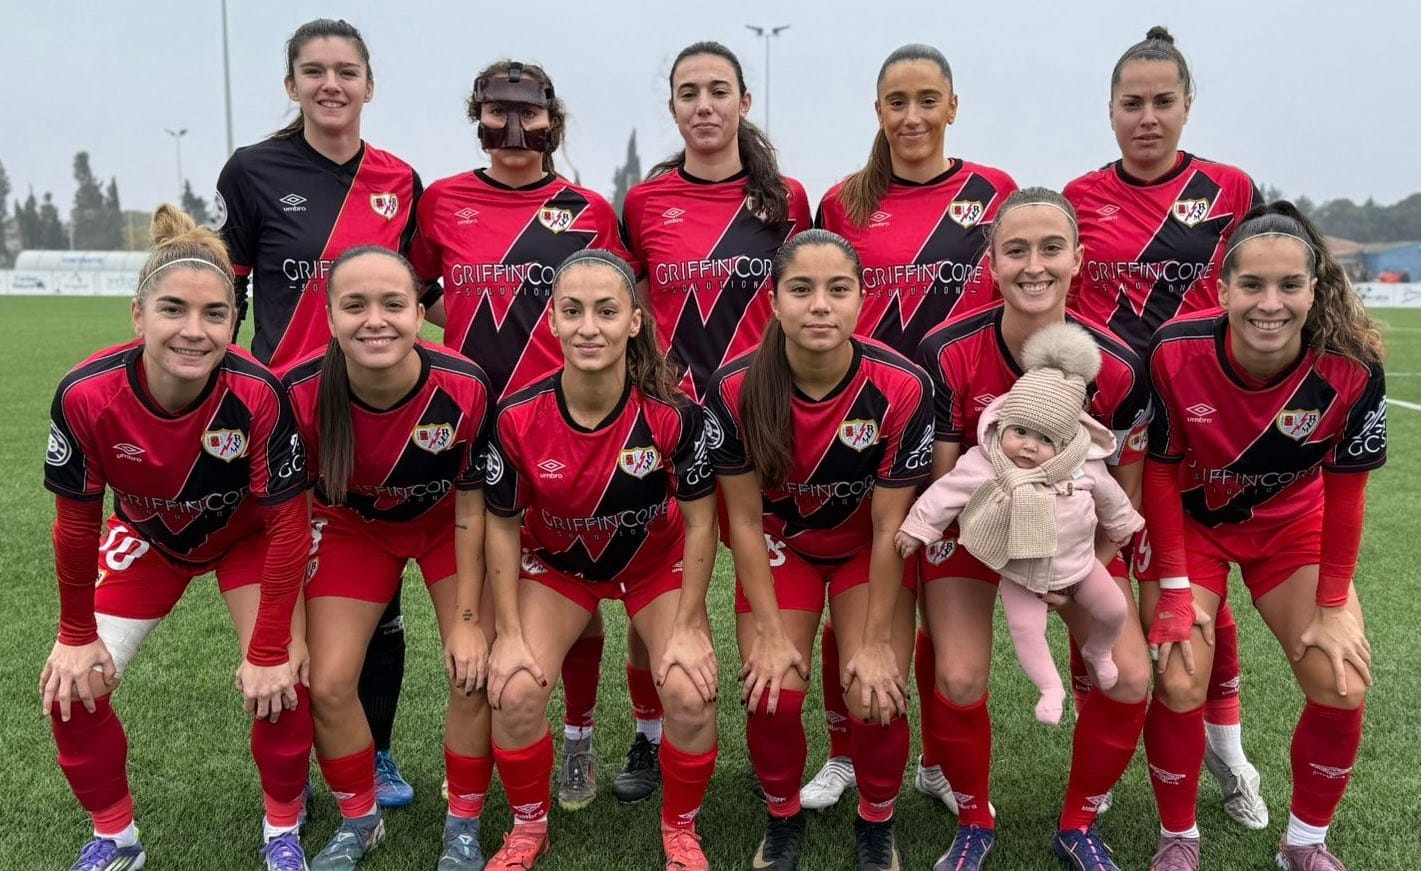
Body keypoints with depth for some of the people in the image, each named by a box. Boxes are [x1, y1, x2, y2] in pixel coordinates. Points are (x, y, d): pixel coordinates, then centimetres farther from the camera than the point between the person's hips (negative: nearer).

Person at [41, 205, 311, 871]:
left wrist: (269, 651, -20)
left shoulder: (259, 395, -36)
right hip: (147, 536, 2)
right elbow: (76, 522, -14)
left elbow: (286, 526, -25)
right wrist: (77, 635, -5)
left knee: (282, 681, -16)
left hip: (246, 536, -2)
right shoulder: (85, 396, -31)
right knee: (74, 685, -5)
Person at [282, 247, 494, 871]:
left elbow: (472, 507, -18)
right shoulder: (302, 393, -31)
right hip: (354, 528, 1)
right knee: (327, 685, -4)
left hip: (446, 524, -1)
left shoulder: (464, 388, -33)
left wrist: (468, 620, -14)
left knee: (475, 674, -9)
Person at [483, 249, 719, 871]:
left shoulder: (673, 413, -29)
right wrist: (510, 632, -11)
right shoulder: (518, 417, -26)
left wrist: (689, 626, -14)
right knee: (515, 693, -16)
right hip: (557, 562, 1)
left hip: (656, 560, -1)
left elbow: (699, 520, -16)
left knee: (691, 694, -18)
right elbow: (503, 525, -11)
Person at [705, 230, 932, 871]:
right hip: (779, 543, 1)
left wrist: (876, 644, -13)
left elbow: (889, 528, -18)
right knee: (772, 698, -13)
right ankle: (783, 819, 19)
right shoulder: (736, 389, -25)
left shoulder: (903, 387, -27)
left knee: (876, 699, -14)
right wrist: (772, 634, -12)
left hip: (868, 547, 0)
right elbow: (745, 520, -14)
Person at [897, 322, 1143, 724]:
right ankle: (1050, 687, 13)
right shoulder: (982, 465, -28)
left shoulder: (1083, 465, -19)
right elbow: (947, 492, -17)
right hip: (1020, 573, -2)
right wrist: (918, 528, -9)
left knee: (1115, 610, 13)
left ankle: (1098, 652, 45)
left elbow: (1109, 495, 2)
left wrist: (1121, 526, 19)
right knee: (1025, 629, -10)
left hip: (1078, 562, 3)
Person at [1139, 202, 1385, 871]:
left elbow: (1345, 490, -12)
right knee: (1179, 688, -11)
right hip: (1191, 522, -1)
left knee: (1342, 689, -6)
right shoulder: (1176, 353, -30)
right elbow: (1161, 470, -16)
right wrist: (1174, 585, -14)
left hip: (1291, 526, 2)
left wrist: (1333, 606, -8)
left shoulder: (1352, 370, -27)